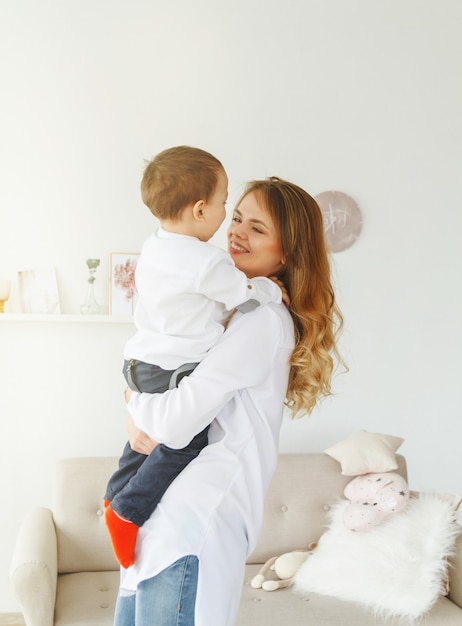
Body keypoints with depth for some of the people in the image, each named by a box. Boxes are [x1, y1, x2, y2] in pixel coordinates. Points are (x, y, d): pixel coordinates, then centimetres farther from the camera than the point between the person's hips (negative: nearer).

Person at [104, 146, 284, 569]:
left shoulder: (153, 248, 5)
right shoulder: (208, 261, -22)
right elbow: (246, 296, -10)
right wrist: (274, 290, 9)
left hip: (141, 363, 10)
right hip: (176, 371, -9)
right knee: (184, 445, 1)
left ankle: (116, 494, 35)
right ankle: (128, 511, 0)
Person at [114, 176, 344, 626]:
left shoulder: (265, 321, -14)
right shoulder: (233, 307, 17)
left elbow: (178, 419, -20)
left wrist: (134, 400, 0)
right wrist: (142, 420, -6)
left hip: (194, 521, -9)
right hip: (168, 514, 9)